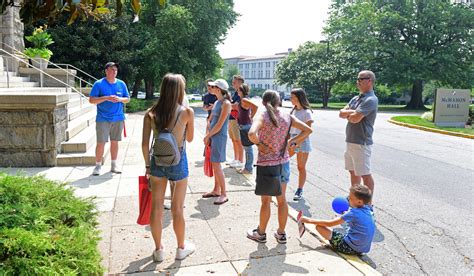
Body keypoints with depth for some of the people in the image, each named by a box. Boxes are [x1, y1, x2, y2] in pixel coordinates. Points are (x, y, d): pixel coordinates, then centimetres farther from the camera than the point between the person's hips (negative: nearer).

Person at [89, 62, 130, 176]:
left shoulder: (121, 84, 8)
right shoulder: (99, 84, -3)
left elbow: (127, 99, 13)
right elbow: (91, 100, -6)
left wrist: (119, 99, -9)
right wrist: (106, 98, -18)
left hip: (118, 118, 3)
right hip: (103, 119, -3)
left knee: (115, 141, 10)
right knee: (101, 143, -4)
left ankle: (114, 165, 20)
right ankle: (98, 166, 8)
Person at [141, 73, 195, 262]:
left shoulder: (151, 113, -4)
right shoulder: (187, 112, -12)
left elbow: (145, 144, -3)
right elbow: (189, 139, 2)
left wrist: (148, 165, 9)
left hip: (157, 162, 3)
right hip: (178, 162, -2)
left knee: (156, 208, 14)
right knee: (177, 209, 12)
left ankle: (158, 250, 28)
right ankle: (181, 248, 29)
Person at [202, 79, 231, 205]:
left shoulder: (226, 103, -13)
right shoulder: (216, 103, 13)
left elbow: (219, 125, -17)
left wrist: (207, 136, -9)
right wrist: (208, 136, 3)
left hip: (219, 137, -8)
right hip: (212, 136, 8)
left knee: (216, 165, -8)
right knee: (215, 165, 14)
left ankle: (224, 194, 0)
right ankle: (216, 190, 25)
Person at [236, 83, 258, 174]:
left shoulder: (244, 100, -16)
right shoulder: (244, 100, 13)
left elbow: (255, 106, -30)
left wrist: (251, 117, -18)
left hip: (245, 126, -10)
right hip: (244, 125, 10)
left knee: (248, 147, -3)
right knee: (247, 147, 15)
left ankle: (249, 168, 3)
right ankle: (247, 167, 24)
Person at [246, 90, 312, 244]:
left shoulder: (262, 117, -14)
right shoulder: (287, 117, 0)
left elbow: (252, 133, -33)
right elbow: (307, 130, 3)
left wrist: (258, 144, -15)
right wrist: (292, 142, 3)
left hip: (266, 164, -4)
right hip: (284, 163, 4)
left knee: (266, 201, 10)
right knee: (282, 199, 16)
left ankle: (261, 233, 28)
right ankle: (281, 234, 29)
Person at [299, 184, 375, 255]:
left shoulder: (354, 213, -18)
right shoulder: (367, 209, 1)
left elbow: (330, 224, -14)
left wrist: (310, 220, -7)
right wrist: (347, 214, 20)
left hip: (350, 248, -8)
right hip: (363, 249, 9)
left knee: (319, 226, -9)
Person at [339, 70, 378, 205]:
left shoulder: (370, 100, -15)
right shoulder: (355, 98, 14)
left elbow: (355, 118, -24)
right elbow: (341, 113, 6)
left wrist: (348, 114, -2)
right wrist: (352, 112, -13)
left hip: (361, 143, -10)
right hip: (350, 141, 10)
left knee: (365, 174, -2)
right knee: (353, 172, 21)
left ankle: (368, 204, 7)